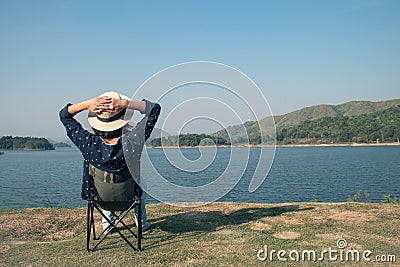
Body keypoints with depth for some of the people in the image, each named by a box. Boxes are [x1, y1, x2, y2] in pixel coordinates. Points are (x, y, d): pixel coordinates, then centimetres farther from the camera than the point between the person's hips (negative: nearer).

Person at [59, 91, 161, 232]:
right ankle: (142, 222, 44)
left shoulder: (89, 144, -29)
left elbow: (64, 114, -14)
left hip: (101, 197, 2)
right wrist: (125, 103, -35)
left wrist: (87, 104, -30)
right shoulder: (132, 143, -33)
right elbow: (155, 108, -24)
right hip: (129, 196, -1)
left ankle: (107, 223, 45)